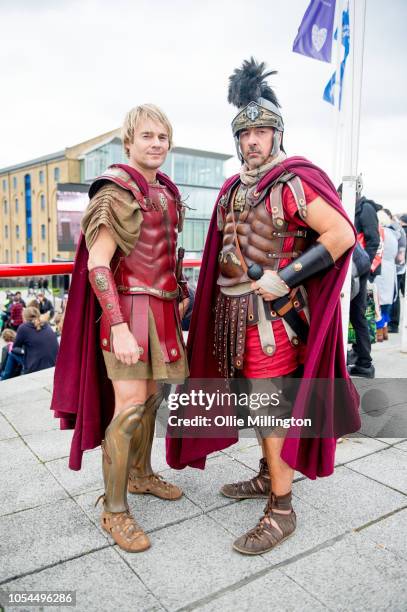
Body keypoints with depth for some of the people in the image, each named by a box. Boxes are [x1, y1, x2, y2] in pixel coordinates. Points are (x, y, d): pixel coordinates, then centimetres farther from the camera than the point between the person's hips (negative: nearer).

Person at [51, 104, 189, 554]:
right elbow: (97, 263, -17)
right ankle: (114, 511, 9)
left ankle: (140, 475, 35)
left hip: (161, 309, 8)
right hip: (129, 309, -8)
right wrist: (119, 326, -23)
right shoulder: (116, 189, -10)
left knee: (151, 396, 16)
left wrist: (179, 293, 17)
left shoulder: (167, 191, 13)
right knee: (129, 406, -7)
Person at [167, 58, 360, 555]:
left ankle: (281, 511, 12)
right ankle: (267, 476, 35)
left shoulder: (292, 182, -10)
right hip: (235, 310, 8)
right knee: (257, 399, 17)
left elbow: (342, 235, -18)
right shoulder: (234, 188, 14)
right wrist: (205, 294, 19)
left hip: (270, 312, -8)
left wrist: (282, 280, -21)